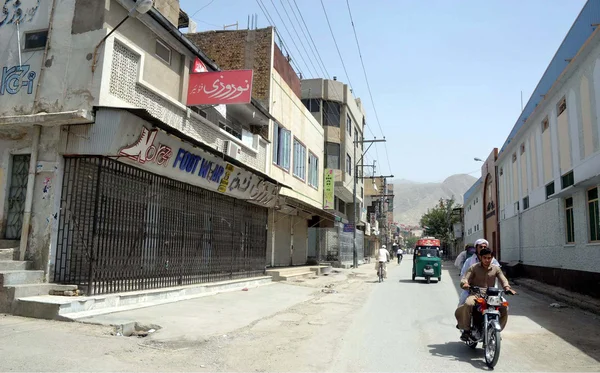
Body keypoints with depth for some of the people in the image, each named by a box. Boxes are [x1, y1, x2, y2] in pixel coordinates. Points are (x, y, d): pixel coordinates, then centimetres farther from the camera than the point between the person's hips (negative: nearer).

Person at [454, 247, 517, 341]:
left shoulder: (496, 269, 13)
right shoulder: (474, 268, 5)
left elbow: (503, 279, 1)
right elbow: (464, 279, -5)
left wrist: (507, 287, -22)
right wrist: (465, 284, -30)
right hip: (476, 294, -3)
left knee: (504, 309, -19)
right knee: (468, 304, -34)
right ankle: (466, 330, -19)